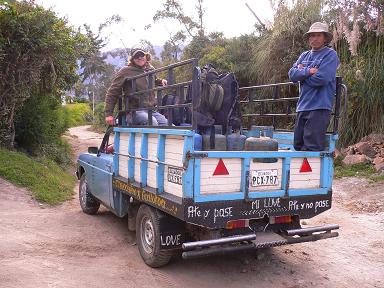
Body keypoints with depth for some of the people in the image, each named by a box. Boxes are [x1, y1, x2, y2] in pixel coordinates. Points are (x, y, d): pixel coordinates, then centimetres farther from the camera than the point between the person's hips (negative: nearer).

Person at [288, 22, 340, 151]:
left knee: (312, 148, -9)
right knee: (298, 145, 12)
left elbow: (321, 78, -16)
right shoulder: (304, 55, 17)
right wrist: (308, 71, -13)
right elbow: (292, 74, 4)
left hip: (320, 107, -7)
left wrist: (301, 73, -1)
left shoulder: (330, 54, -3)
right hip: (302, 106, 7)